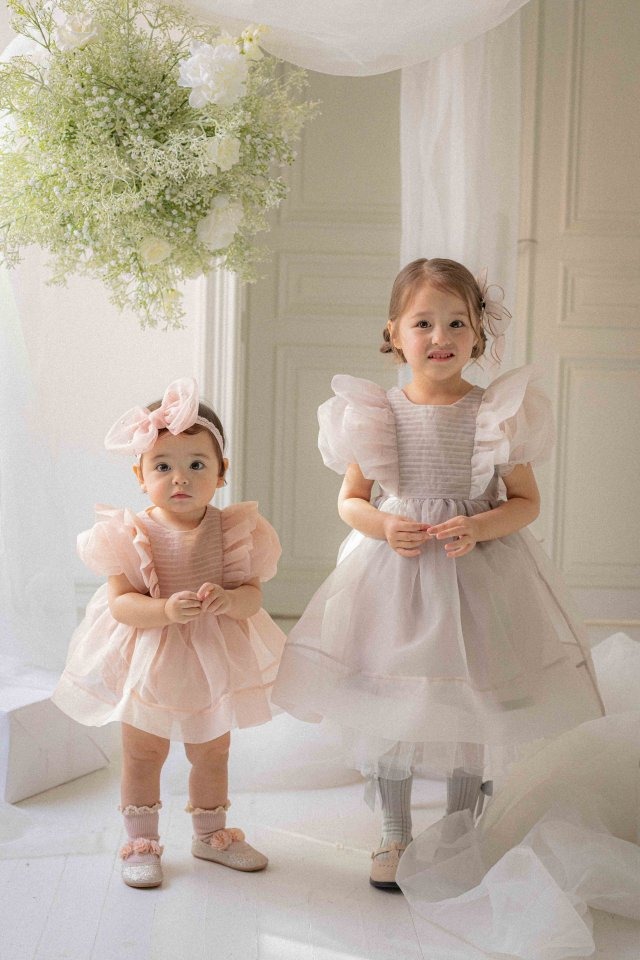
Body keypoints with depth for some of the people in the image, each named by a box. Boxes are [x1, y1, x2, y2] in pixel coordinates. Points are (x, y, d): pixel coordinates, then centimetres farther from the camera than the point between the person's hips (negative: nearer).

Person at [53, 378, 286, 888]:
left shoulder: (233, 531, -9)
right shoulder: (132, 534, -15)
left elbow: (253, 595, -11)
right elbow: (121, 602, -20)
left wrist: (229, 600, -33)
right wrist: (166, 609, -37)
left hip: (214, 661, 3)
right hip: (149, 664, -2)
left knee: (213, 752, 19)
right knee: (143, 754, 12)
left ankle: (210, 834, 40)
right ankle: (141, 840, 31)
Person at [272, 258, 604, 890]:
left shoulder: (499, 412, -5)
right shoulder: (374, 413, -2)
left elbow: (526, 501, 0)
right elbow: (350, 499, 5)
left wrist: (479, 528, -18)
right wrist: (383, 526, -15)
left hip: (479, 577, 0)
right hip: (392, 575, 1)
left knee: (473, 711, 9)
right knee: (386, 709, 8)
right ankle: (394, 836, 28)